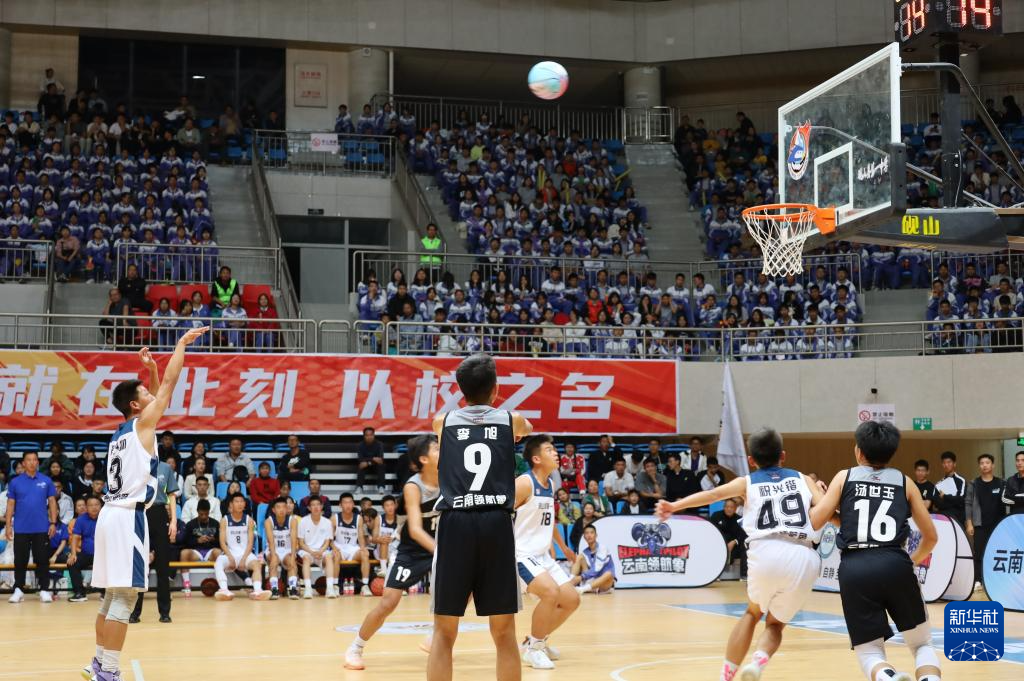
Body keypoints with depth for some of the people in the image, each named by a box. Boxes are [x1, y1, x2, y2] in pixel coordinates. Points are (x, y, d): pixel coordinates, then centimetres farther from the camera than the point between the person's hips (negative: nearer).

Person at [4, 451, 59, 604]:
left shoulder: (46, 481, 3)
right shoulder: (15, 482, 3)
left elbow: (52, 502, 5)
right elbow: (10, 504, 5)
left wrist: (53, 523, -2)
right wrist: (8, 525, -1)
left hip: (41, 528, 0)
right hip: (21, 528, 0)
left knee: (42, 560, 1)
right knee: (20, 561, 6)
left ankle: (44, 590, 6)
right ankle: (18, 590, 14)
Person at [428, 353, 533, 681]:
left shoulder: (442, 421, 13)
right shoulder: (512, 419, 12)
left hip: (455, 524, 1)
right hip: (497, 524, 0)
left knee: (444, 632, 6)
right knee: (504, 633, 6)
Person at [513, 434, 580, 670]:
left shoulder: (550, 483, 10)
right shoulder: (524, 483, -18)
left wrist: (563, 547, 34)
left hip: (542, 555, 9)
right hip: (522, 555, -9)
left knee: (571, 600, 7)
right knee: (551, 592, -28)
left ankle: (536, 641, 23)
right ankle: (532, 648, -11)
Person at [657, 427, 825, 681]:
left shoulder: (747, 482, 21)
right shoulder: (803, 479, 25)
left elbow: (714, 494, 2)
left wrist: (674, 506, -7)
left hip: (767, 553, 0)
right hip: (804, 558, 1)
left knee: (752, 613, 29)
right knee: (775, 624, 22)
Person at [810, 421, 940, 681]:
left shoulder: (844, 477, 14)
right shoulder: (904, 482, 16)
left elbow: (814, 522, 8)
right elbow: (931, 536, 19)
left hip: (854, 569, 0)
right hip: (894, 565, 0)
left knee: (869, 652, 10)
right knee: (922, 644, 16)